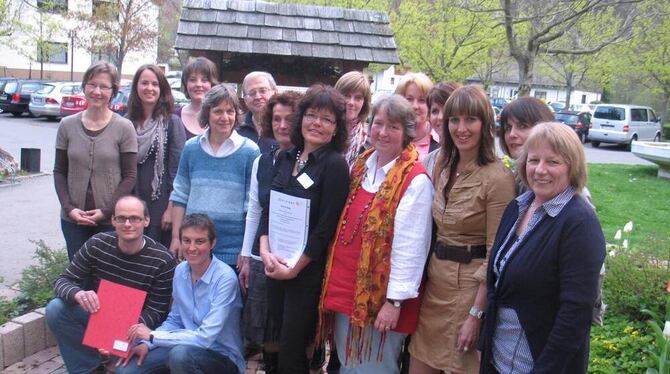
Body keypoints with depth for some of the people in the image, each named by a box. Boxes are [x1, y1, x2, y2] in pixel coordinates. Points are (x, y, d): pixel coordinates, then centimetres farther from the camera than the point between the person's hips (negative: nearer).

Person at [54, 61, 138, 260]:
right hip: (72, 219, 3)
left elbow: (130, 176, -4)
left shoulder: (123, 127, -4)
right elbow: (59, 172, 8)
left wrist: (106, 211, -11)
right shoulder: (67, 125, 5)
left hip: (111, 221, -3)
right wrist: (69, 207, -5)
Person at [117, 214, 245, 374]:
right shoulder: (180, 270, 0)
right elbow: (174, 320, 11)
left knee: (180, 354, -34)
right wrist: (147, 343, -6)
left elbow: (205, 337, -25)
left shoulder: (225, 278, -21)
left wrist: (152, 335, -20)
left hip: (223, 357, -5)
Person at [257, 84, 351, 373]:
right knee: (278, 341, 14)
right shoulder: (285, 158, 8)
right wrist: (265, 251, -6)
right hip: (275, 266, 6)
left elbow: (326, 226, -14)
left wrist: (295, 268, -12)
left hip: (308, 271, -6)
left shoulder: (335, 165, -11)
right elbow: (268, 208, 9)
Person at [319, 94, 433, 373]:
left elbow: (410, 246, -18)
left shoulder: (415, 180, -16)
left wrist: (395, 300, -19)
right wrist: (337, 284, 14)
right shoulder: (362, 165, 7)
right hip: (347, 287, 7)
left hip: (380, 296, -7)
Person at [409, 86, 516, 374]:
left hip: (471, 284, -6)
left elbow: (496, 255, -15)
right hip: (435, 280, 7)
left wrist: (476, 315, -16)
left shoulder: (498, 178, -16)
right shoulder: (444, 167, 6)